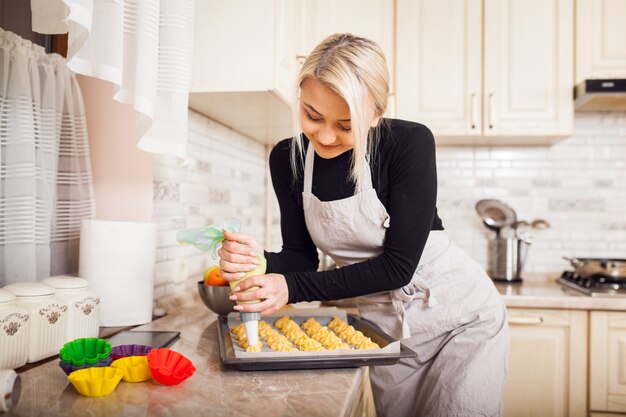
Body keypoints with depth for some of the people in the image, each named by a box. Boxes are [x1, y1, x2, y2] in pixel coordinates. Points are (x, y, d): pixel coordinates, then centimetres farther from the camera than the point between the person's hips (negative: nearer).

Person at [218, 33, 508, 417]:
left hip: (461, 314, -3)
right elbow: (302, 257, -4)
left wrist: (293, 288, -30)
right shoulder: (288, 158, -10)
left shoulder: (410, 143, -23)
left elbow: (398, 265, -23)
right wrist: (261, 262, -27)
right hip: (385, 324, 4)